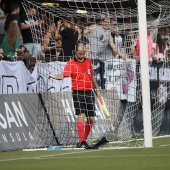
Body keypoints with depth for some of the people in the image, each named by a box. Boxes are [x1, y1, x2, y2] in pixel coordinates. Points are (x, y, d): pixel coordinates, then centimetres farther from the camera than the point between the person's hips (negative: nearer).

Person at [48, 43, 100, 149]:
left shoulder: (88, 61, 12)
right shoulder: (71, 63, -5)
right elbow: (63, 75, -16)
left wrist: (97, 88, 26)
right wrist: (54, 76, -35)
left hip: (89, 92, 6)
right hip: (78, 92, -5)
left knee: (91, 119, 6)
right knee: (81, 116, -17)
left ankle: (84, 140, 20)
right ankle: (81, 142, -18)